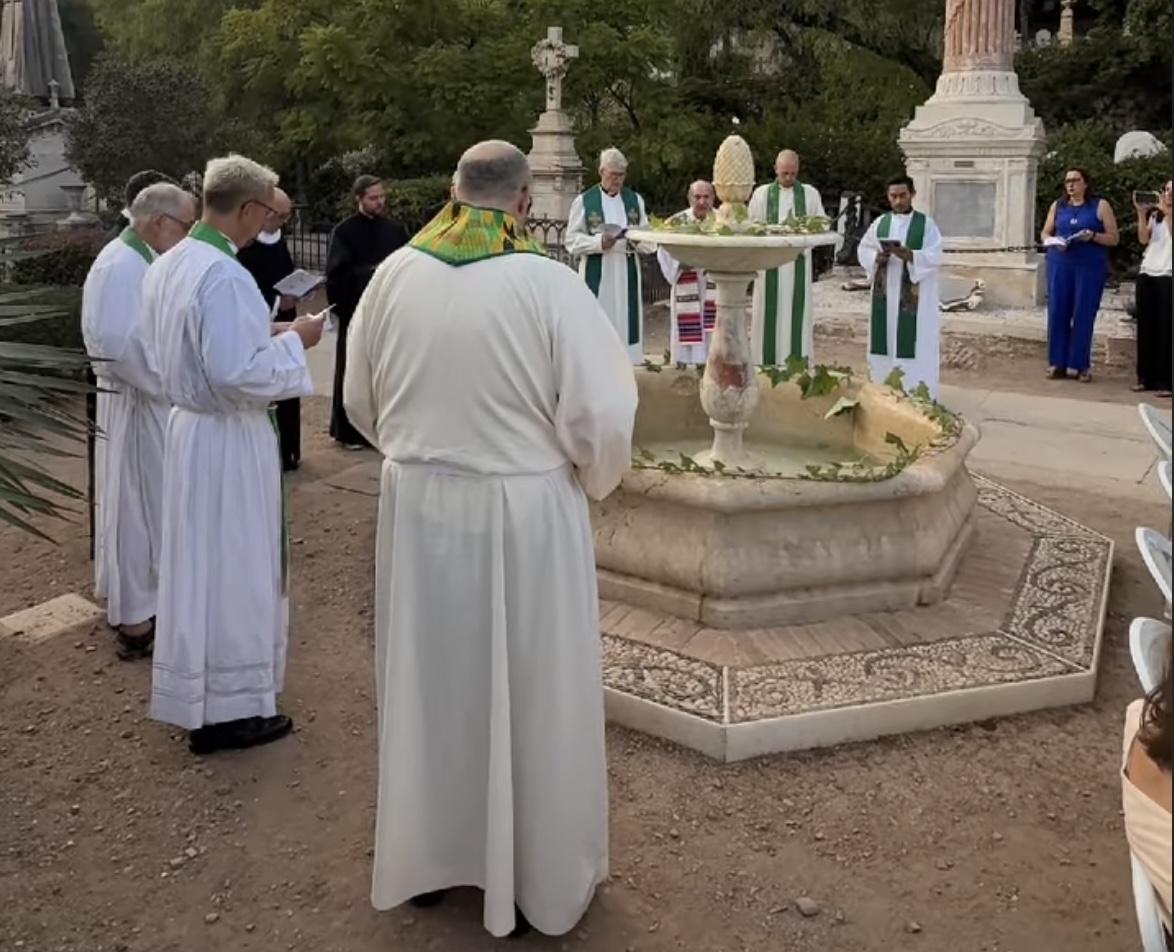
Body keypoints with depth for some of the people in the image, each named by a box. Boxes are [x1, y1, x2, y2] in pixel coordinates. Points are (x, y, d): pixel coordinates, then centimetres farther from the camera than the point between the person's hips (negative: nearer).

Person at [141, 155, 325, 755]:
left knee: (195, 563, 19)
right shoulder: (225, 277, -24)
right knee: (234, 570, 4)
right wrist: (293, 341, -14)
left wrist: (264, 337, 15)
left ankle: (193, 697, 33)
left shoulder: (167, 265, 5)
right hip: (229, 438, -9)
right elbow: (239, 375, -28)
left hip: (186, 424, 9)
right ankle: (229, 709, 17)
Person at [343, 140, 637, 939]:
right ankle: (540, 878, 27)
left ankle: (425, 857, 36)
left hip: (417, 506, 4)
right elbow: (603, 414, -18)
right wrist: (595, 480, 3)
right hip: (523, 513, -4)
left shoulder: (395, 274, -3)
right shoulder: (548, 282, -17)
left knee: (428, 683, 19)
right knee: (530, 694, 11)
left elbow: (362, 399, 7)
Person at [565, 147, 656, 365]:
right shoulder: (584, 201, 0)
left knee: (624, 320, 3)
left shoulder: (635, 200, 11)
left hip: (626, 273, 3)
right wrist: (599, 242, -18)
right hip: (596, 274, -3)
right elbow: (572, 240, -3)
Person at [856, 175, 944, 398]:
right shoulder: (879, 223, 10)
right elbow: (863, 250, 9)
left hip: (914, 296, -3)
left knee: (915, 344, -5)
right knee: (886, 341, 5)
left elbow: (935, 256, -9)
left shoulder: (926, 223, -1)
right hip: (885, 294, 4)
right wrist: (876, 258, -12)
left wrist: (911, 256, -25)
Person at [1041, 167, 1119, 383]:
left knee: (1084, 314, -3)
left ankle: (1081, 366, 3)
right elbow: (1045, 233, 15)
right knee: (1057, 312, -1)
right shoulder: (1057, 205, 12)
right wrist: (1052, 241, -7)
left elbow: (1113, 238, 1)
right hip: (1060, 264, 3)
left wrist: (1093, 236, -17)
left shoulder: (1101, 206, 3)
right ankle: (1058, 364, 5)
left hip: (1090, 266, -3)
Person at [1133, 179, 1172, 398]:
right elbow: (1143, 239, 3)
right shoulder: (1154, 214, 16)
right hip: (1147, 273, 5)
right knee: (1145, 326, 3)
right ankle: (1145, 377, 8)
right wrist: (1142, 213, -7)